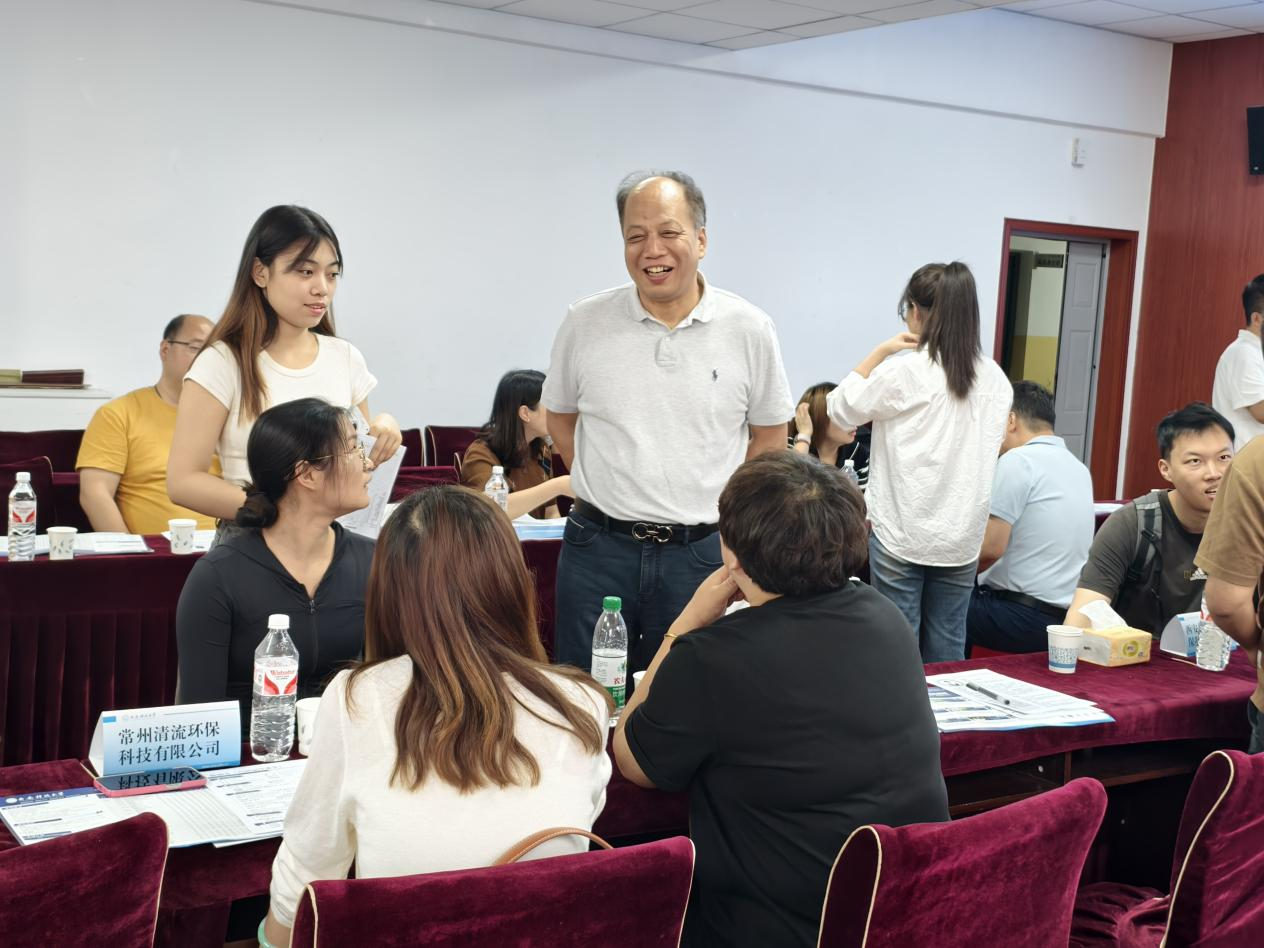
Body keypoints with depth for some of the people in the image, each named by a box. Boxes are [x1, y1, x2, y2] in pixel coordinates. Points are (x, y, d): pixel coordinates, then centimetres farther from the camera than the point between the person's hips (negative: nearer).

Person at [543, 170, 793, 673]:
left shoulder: (749, 329, -2)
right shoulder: (585, 323, -1)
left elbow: (769, 436, 9)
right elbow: (560, 418, 13)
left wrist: (721, 506, 4)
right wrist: (609, 488, 7)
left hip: (701, 552, 0)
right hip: (598, 551, 1)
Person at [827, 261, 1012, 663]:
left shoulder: (904, 371, -11)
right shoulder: (995, 378, 5)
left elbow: (841, 408, 1)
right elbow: (990, 448, 14)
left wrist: (880, 351, 2)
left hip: (902, 533, -5)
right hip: (962, 535, 5)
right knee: (948, 649, 11)